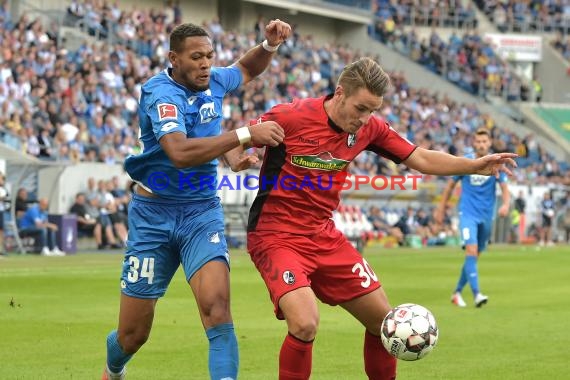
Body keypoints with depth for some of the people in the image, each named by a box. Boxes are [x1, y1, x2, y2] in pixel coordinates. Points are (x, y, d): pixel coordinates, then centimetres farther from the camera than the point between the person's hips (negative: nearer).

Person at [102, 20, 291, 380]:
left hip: (202, 212, 4)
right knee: (133, 333, 6)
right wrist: (245, 134, -34)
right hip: (154, 214, -4)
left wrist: (270, 44, 4)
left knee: (216, 304, -24)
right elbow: (180, 152, -35)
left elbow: (247, 68, 26)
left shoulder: (213, 81, 1)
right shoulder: (161, 93, -18)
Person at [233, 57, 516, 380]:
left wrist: (476, 166, -6)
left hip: (324, 237, 7)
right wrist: (238, 160, -31)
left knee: (383, 318, 10)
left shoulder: (369, 128, -1)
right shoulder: (290, 117, -18)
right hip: (277, 237, -7)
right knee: (305, 325, -27)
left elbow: (421, 159, 5)